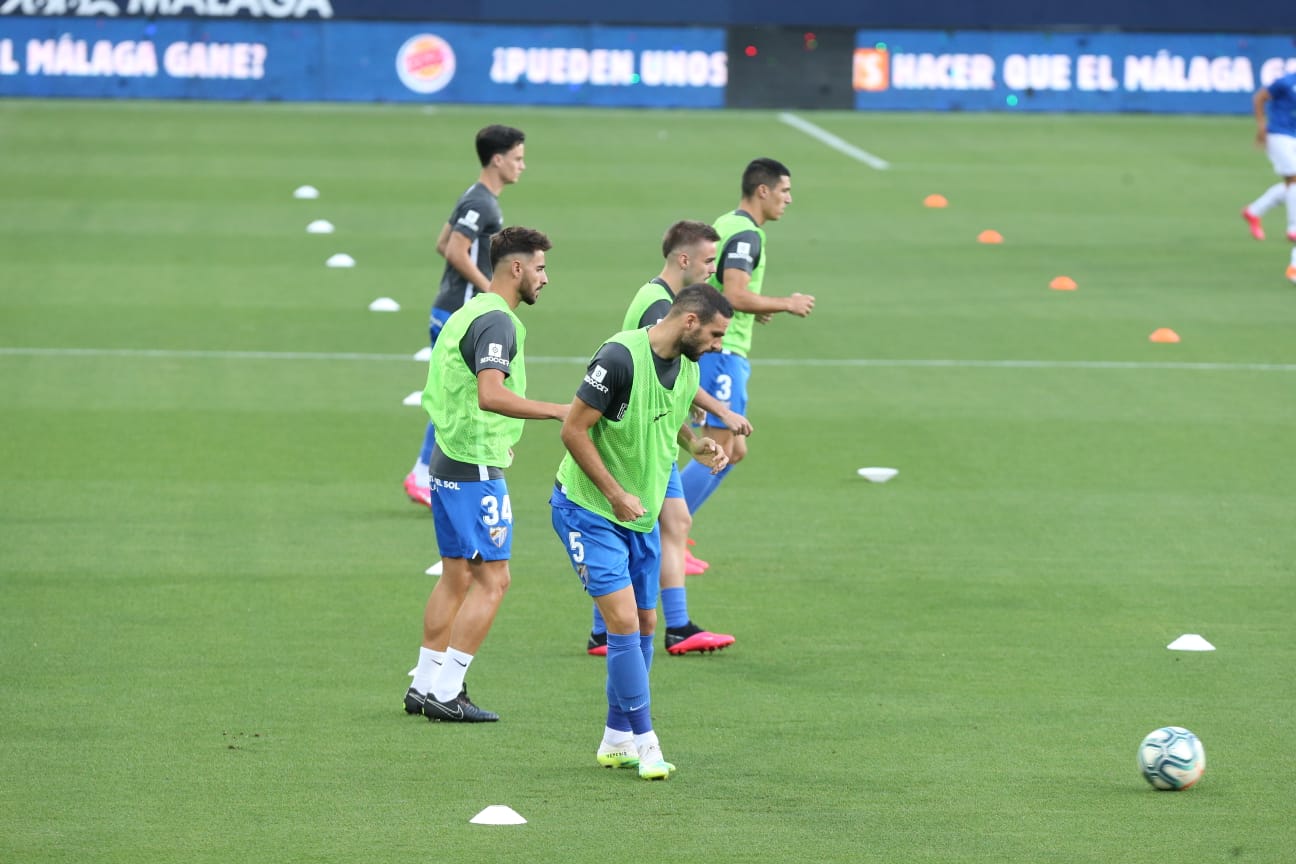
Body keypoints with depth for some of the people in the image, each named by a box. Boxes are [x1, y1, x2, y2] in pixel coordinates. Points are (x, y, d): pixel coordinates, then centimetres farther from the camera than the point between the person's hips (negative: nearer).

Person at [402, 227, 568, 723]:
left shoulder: (468, 313, 16)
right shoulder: (496, 321, -15)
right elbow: (491, 395, -29)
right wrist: (559, 412, -29)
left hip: (448, 460, 10)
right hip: (476, 468, -10)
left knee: (456, 577, 15)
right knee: (492, 580, -6)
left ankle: (425, 686, 17)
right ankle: (444, 692, -8)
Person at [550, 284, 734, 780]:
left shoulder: (687, 367, 3)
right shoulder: (621, 356, -22)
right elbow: (574, 429, -19)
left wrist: (695, 444, 0)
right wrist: (616, 494, -21)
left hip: (641, 517, 8)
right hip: (589, 511, -8)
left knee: (644, 625, 10)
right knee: (623, 619, -14)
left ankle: (617, 741, 22)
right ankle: (644, 743, -8)